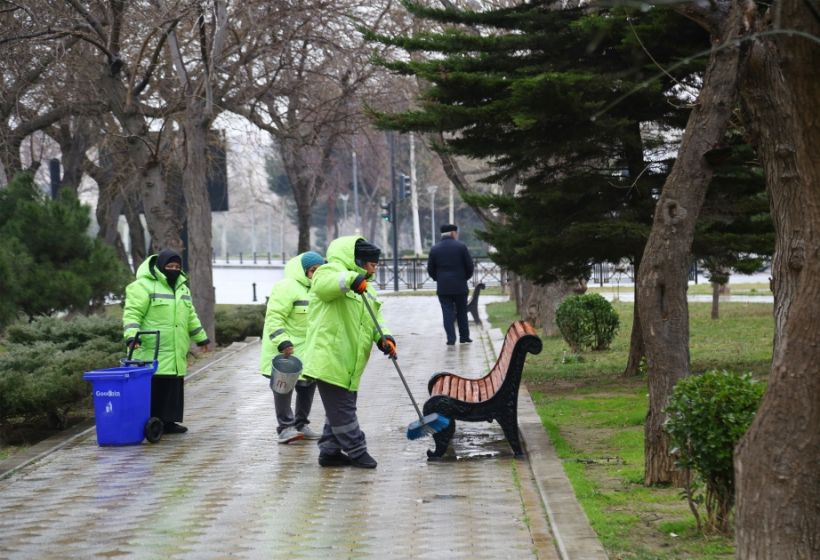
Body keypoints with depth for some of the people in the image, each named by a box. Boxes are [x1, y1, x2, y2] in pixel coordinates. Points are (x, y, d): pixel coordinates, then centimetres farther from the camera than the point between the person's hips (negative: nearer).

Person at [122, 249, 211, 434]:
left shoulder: (181, 287, 19)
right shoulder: (144, 285, -6)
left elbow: (190, 316, 28)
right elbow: (133, 313, -12)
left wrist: (201, 338, 29)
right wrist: (132, 335, -25)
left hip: (175, 354, 8)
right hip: (152, 352, -8)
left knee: (174, 387, 7)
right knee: (153, 387, -10)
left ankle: (168, 422, 16)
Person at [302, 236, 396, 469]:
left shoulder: (367, 289, 22)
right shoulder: (331, 271, -7)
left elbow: (375, 318, 17)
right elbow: (324, 284, -32)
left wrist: (384, 337, -4)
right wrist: (351, 279, -49)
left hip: (348, 363, 10)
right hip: (329, 358, -10)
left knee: (340, 409, 15)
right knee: (342, 410, -4)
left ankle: (330, 450, 23)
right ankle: (357, 451, 1)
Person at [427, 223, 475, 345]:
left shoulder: (435, 249, 1)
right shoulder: (461, 247, -5)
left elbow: (430, 269, 3)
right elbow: (470, 266, -3)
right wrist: (466, 277, 14)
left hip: (443, 286, 1)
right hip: (460, 285, -1)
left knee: (447, 312, 1)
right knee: (462, 312, 11)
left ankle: (451, 338, -6)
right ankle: (464, 336, 16)